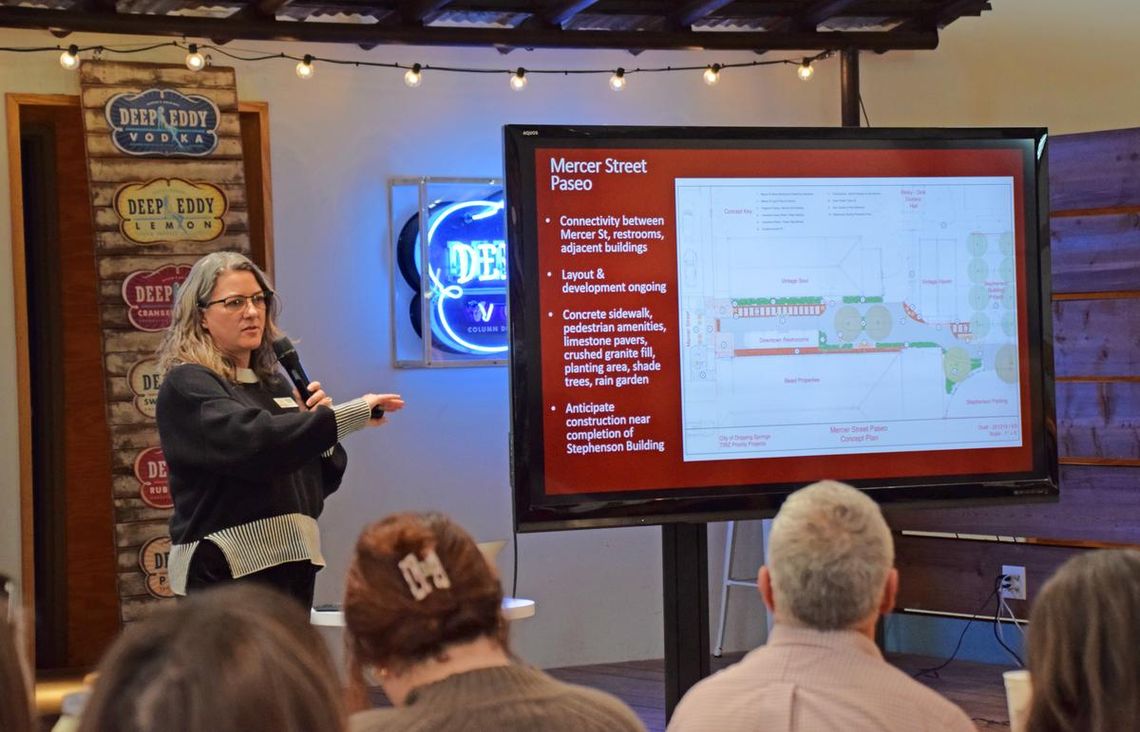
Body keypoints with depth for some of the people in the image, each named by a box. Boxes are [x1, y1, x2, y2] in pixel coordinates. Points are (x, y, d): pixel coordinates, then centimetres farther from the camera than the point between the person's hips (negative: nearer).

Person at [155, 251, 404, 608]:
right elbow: (253, 439, -24)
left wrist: (317, 423, 1)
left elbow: (322, 480, 20)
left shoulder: (274, 384, 17)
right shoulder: (187, 386, -5)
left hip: (292, 564, 7)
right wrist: (350, 414, -24)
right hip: (225, 571, -7)